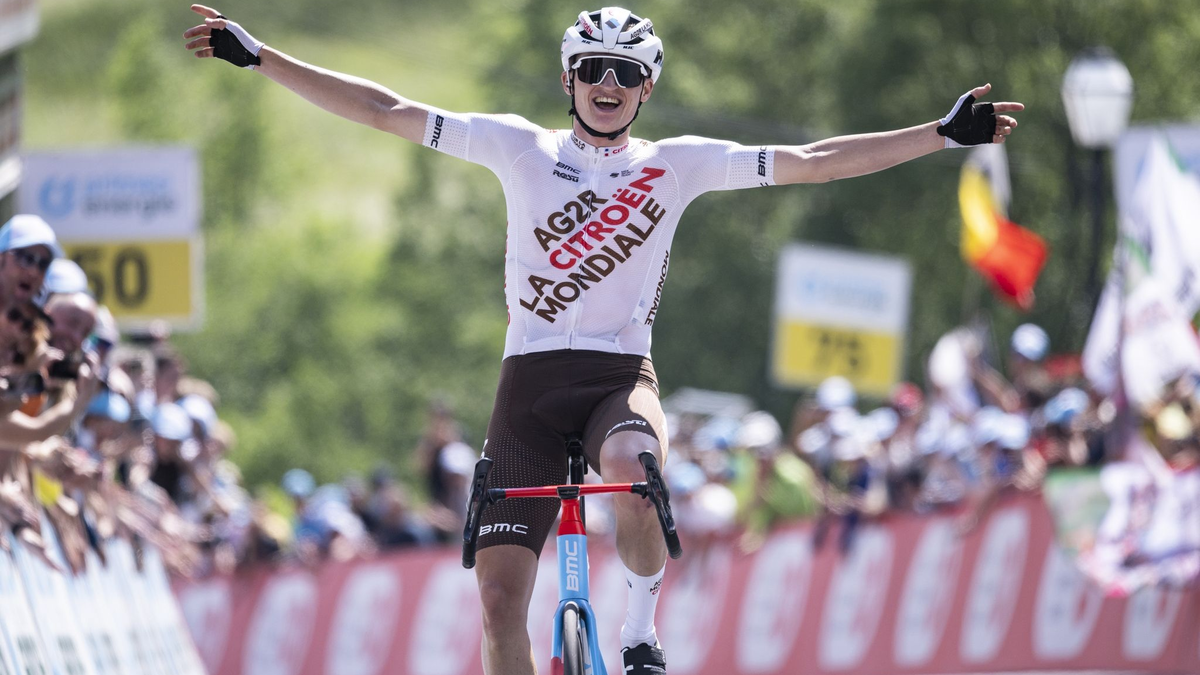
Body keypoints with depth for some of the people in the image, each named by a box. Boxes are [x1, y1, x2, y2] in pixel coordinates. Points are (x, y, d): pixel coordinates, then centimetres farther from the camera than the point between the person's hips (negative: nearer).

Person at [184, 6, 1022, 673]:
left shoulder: (677, 164, 5)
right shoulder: (522, 148, 5)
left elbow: (810, 162, 3)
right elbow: (387, 111, 2)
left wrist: (944, 134, -3)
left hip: (622, 374, -1)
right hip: (531, 376, 1)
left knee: (632, 466, -38)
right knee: (501, 592, -7)